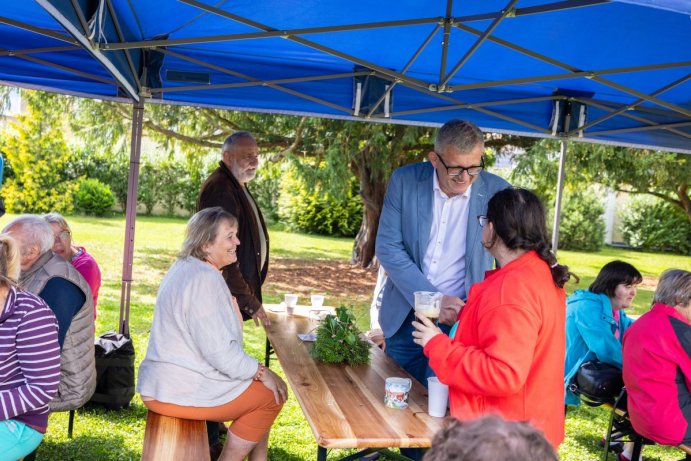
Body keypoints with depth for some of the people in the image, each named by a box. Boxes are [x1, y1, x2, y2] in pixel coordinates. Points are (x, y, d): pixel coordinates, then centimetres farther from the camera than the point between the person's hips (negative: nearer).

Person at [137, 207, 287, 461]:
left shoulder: (185, 268, 10)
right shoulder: (205, 280, -22)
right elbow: (219, 351, -25)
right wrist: (262, 372, -13)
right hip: (179, 392, -10)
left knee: (258, 390, 19)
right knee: (271, 395, 1)